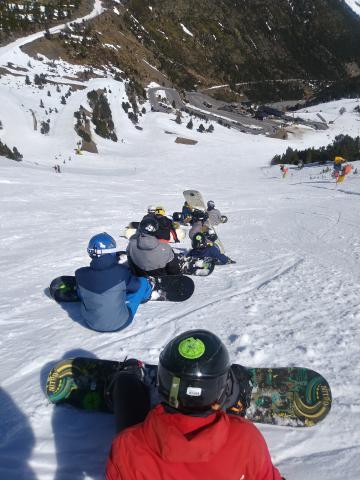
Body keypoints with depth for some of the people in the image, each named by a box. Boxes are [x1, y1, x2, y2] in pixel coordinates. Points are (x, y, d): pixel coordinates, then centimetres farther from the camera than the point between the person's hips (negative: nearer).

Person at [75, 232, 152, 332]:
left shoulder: (80, 274, -18)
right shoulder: (121, 272, -27)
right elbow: (136, 285, -6)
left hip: (92, 323, 4)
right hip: (119, 323, -3)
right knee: (143, 283, 8)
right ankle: (147, 294, 44)